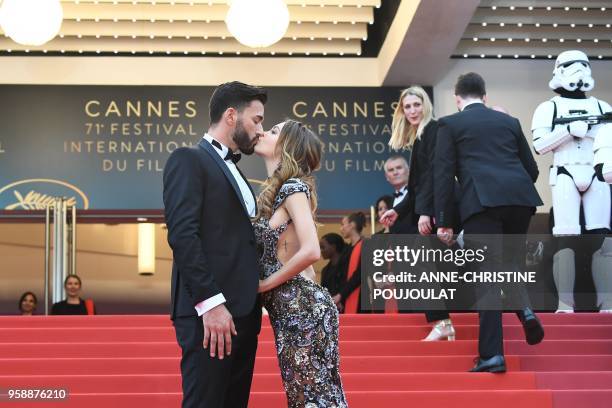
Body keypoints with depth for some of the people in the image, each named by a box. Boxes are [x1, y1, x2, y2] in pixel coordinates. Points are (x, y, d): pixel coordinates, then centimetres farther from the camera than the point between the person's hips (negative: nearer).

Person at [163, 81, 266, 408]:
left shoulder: (233, 171, 24)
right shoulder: (188, 160, -3)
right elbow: (182, 234, -14)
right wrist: (211, 302, -21)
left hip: (243, 312, 9)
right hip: (210, 313, -9)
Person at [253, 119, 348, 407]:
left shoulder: (293, 187, -10)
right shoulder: (273, 191, 15)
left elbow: (310, 251, -23)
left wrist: (266, 284, -13)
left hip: (302, 308, -9)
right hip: (289, 310, 9)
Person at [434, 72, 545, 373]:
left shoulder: (450, 124, 12)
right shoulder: (509, 121, 23)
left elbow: (443, 175, 3)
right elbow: (531, 168, 22)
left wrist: (444, 222, 3)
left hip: (481, 202, -4)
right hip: (520, 197, 4)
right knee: (511, 258, 26)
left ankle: (491, 354, -7)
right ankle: (524, 307, -1)